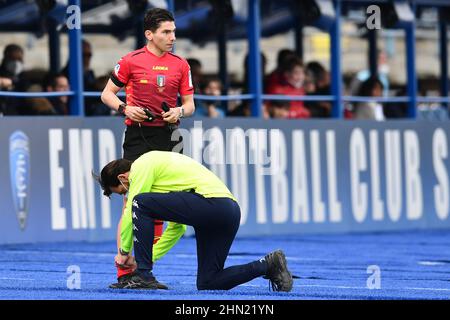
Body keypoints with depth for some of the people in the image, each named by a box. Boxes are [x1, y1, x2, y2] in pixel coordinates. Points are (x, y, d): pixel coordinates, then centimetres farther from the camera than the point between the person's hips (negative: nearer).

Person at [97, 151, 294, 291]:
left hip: (211, 201, -10)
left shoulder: (141, 167, 1)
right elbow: (176, 227, 34)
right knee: (207, 284, 10)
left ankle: (144, 277, -9)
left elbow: (131, 214, -3)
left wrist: (124, 251, 10)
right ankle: (268, 266, 9)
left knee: (140, 203, -9)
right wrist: (150, 257, 31)